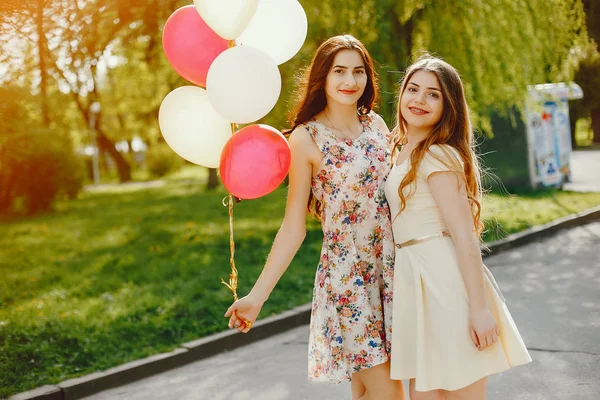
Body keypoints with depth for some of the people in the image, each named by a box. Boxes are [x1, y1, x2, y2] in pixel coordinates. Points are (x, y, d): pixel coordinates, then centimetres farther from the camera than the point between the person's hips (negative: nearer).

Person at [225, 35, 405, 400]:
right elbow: (294, 228, -9)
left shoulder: (376, 124, 5)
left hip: (392, 271, 5)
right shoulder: (306, 138, -10)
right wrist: (258, 295, -13)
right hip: (345, 278, -4)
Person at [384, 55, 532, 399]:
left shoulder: (437, 155, -12)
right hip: (417, 282, 8)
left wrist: (480, 307, -21)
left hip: (445, 280, -8)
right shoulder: (403, 151, 15)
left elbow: (464, 235, -18)